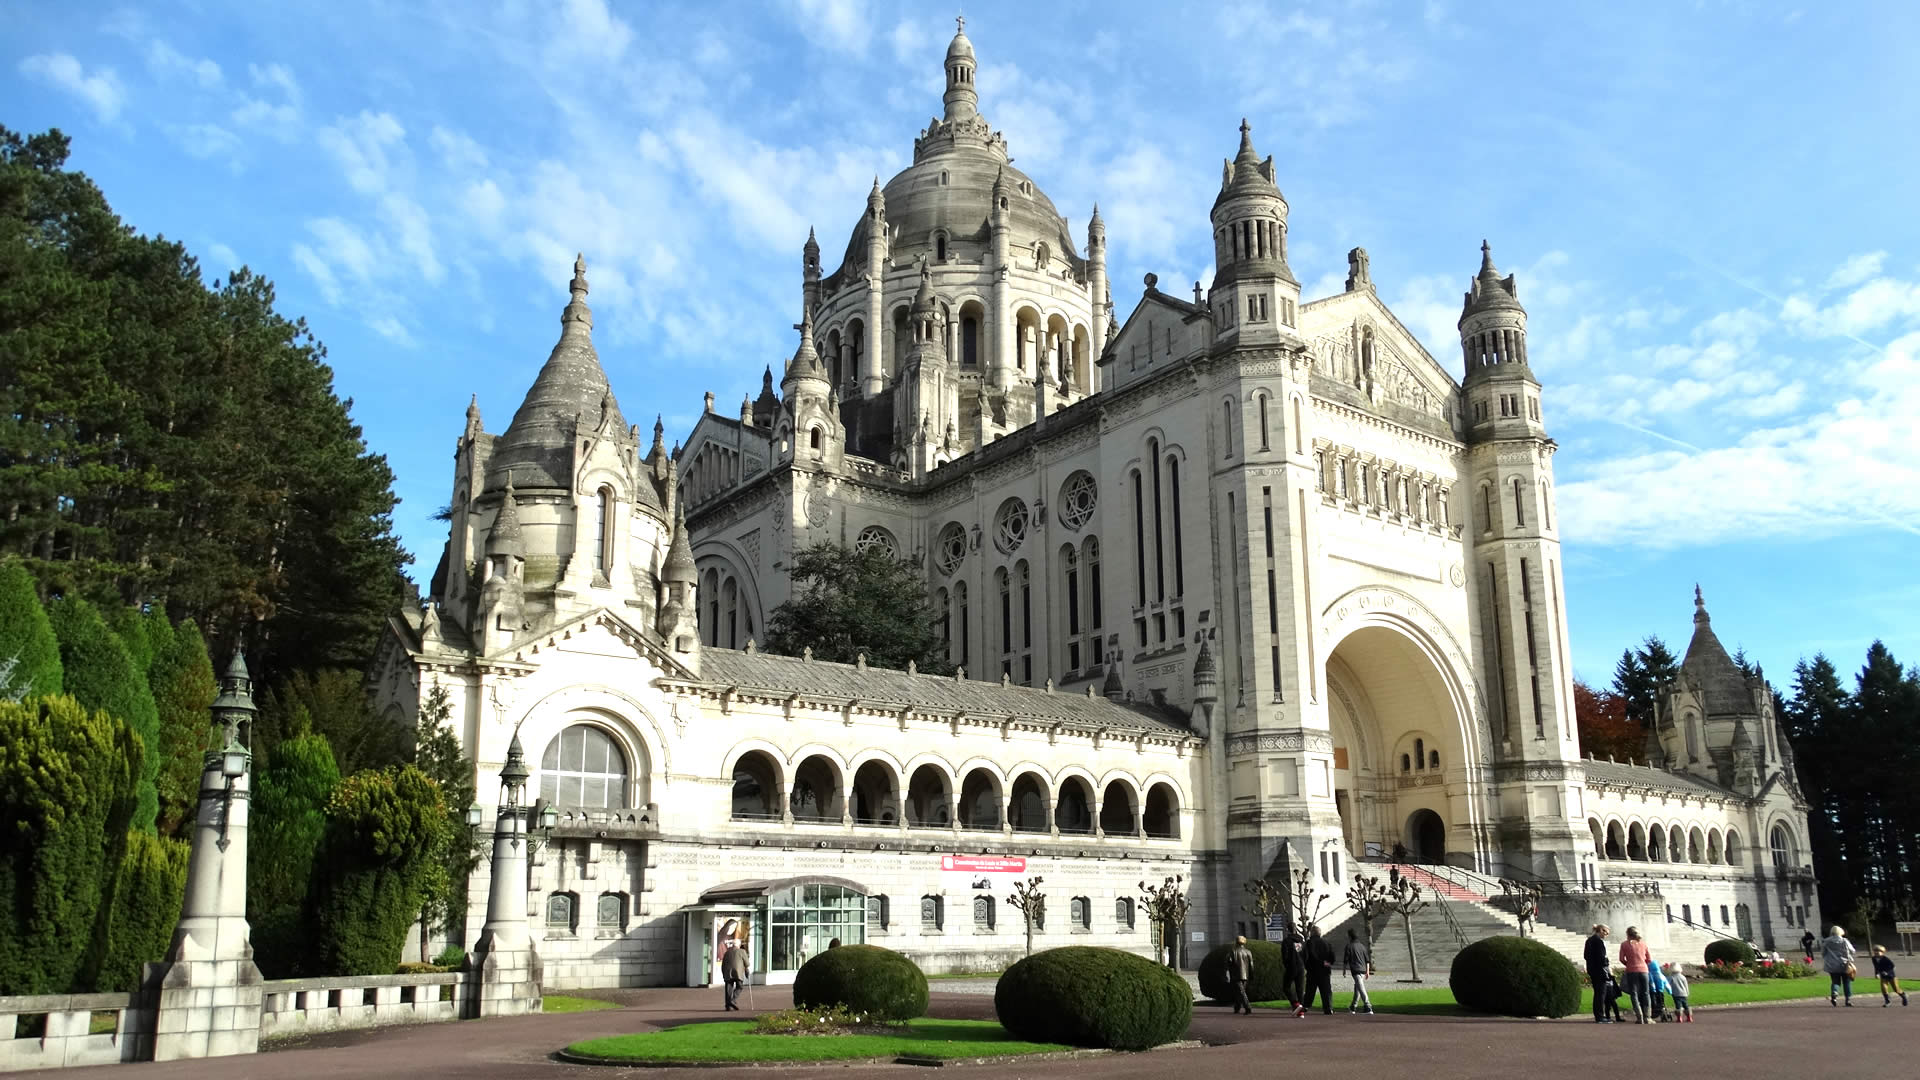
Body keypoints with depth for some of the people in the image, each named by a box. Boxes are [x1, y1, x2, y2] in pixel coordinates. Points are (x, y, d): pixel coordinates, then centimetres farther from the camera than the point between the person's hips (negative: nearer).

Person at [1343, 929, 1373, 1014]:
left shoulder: (1349, 946, -3)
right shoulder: (1362, 945, 13)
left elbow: (1346, 960, -3)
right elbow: (1367, 960, 13)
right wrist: (1367, 971, 17)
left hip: (1356, 971, -7)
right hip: (1363, 970, 7)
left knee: (1362, 990, -12)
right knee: (1357, 989, 19)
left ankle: (1369, 1008, -22)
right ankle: (1353, 1007, 29)